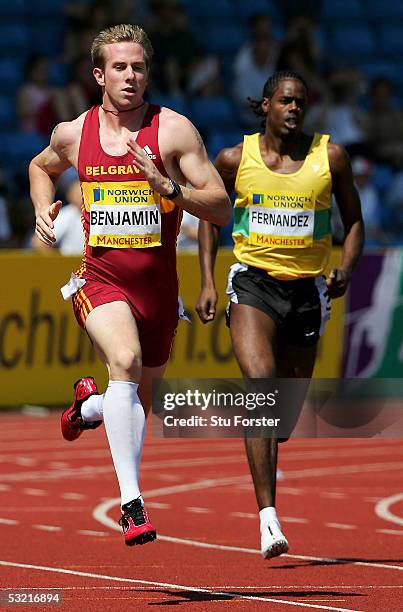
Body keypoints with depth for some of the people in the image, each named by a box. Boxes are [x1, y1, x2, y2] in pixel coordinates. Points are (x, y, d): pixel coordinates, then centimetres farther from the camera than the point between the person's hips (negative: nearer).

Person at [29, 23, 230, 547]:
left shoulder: (173, 130, -5)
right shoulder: (72, 134, 3)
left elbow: (222, 210, -7)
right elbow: (41, 167, 28)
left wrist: (168, 186, -23)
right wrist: (43, 209, 9)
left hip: (158, 286, 1)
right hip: (100, 278, -1)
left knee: (138, 404, 14)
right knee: (125, 361, -31)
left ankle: (88, 406, 53)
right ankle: (132, 503, -34)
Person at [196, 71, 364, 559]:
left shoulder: (330, 157, 0)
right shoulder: (235, 159, 0)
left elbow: (353, 221, 10)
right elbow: (210, 217, 14)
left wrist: (346, 269, -8)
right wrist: (207, 282, 4)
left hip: (307, 289, 2)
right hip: (253, 283, -2)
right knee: (260, 382, -25)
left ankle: (264, 462, 49)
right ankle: (268, 518, -30)